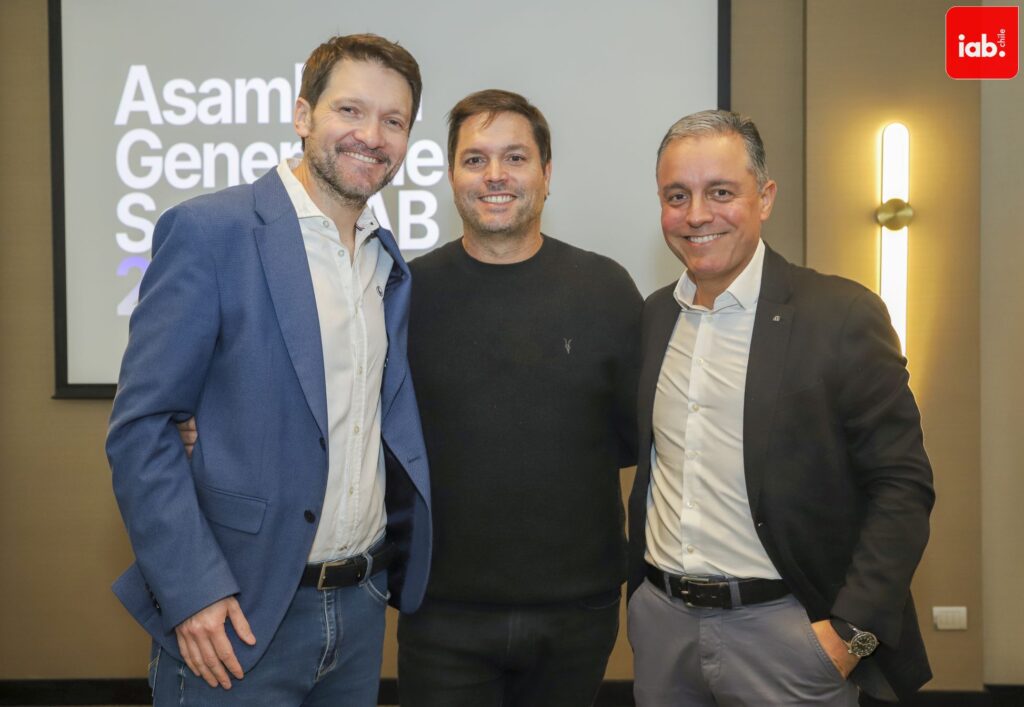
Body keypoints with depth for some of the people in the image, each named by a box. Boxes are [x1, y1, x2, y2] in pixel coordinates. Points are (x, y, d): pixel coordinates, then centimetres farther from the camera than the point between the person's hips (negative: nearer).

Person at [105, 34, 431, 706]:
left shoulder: (390, 262, 9)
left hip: (362, 605, 6)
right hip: (238, 615, -5)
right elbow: (140, 426, -12)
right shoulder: (209, 230, -11)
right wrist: (192, 591, -17)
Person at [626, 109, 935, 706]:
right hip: (660, 621, 5)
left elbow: (902, 485, -11)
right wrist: (641, 586, 8)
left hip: (785, 630, -4)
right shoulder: (652, 317, 5)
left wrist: (852, 629, -15)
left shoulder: (842, 315, -10)